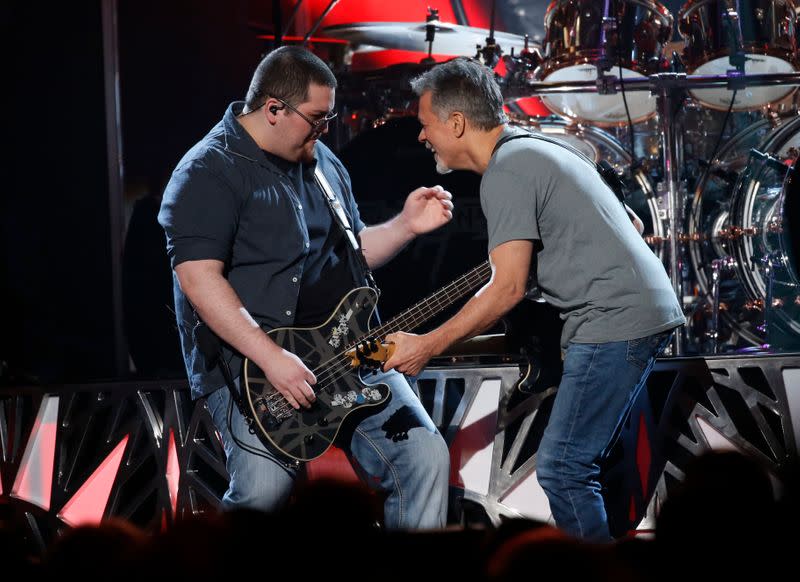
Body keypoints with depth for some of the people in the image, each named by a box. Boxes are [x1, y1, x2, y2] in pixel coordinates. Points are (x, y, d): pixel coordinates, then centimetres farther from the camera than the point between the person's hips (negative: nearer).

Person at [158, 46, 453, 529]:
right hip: (249, 361, -7)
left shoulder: (323, 162, 17)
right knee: (265, 488, -25)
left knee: (425, 456, -9)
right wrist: (271, 358, -26)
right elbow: (198, 277, -19)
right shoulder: (208, 175, -9)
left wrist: (406, 226, 8)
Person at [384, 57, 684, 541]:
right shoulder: (532, 150, 19)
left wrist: (427, 346, -12)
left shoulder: (506, 171, -13)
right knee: (581, 464, 14)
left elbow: (508, 288, -19)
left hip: (617, 320, -11)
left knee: (562, 468, -10)